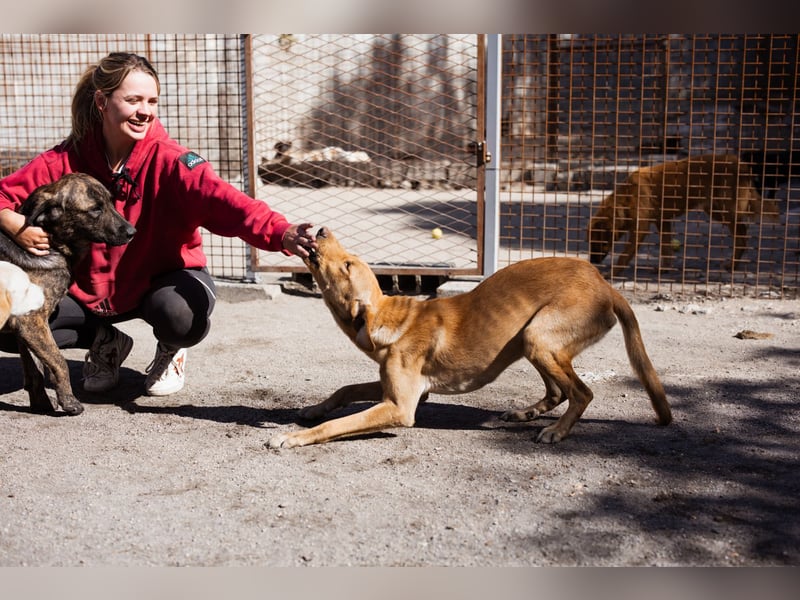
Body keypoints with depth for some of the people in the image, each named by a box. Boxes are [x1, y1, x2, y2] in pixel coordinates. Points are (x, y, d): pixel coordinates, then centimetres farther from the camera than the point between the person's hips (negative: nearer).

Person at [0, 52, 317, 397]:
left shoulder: (168, 159, -22)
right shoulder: (68, 159, -11)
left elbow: (221, 199, -40)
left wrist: (281, 234, -58)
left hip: (165, 279, -3)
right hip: (90, 288, 4)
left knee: (181, 314, -37)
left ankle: (170, 353, 4)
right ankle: (106, 342, 16)